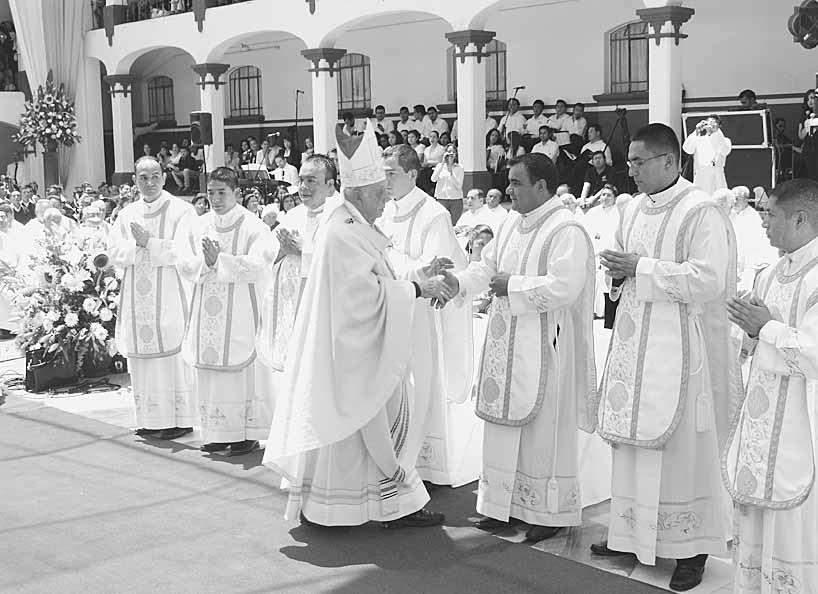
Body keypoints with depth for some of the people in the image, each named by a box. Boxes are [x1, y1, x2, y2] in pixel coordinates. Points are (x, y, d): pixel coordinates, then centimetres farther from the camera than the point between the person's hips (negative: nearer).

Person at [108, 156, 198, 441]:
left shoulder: (181, 210, -3)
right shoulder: (127, 215, 12)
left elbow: (183, 252, -12)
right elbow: (115, 254, 4)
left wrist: (148, 242, -13)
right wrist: (150, 246, -11)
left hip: (170, 298, -4)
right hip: (138, 300, 5)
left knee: (174, 357, -2)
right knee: (143, 359, 6)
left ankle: (181, 418, 6)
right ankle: (150, 419, 15)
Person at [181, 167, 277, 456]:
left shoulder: (253, 226, -5)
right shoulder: (200, 225, 11)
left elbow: (256, 266, -16)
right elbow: (186, 267, 5)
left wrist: (219, 259, -21)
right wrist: (205, 261, -15)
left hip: (241, 312, -5)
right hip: (208, 312, 5)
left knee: (243, 371, -3)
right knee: (210, 371, 6)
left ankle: (249, 433, 6)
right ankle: (217, 432, 16)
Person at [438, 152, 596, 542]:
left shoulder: (566, 232, -16)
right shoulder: (512, 225, 11)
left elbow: (563, 287, -25)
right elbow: (488, 265, 15)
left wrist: (513, 286, -17)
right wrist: (459, 282, -4)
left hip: (543, 348, -8)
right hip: (507, 345, 8)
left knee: (543, 430, 2)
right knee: (507, 426, 13)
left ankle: (551, 512, 15)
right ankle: (508, 504, 24)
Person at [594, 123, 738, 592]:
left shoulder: (701, 213, -12)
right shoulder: (636, 208, 11)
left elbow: (709, 280, -20)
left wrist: (642, 268, -18)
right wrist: (619, 269, -1)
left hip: (680, 346, -7)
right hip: (635, 342, 7)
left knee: (682, 444, 0)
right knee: (634, 439, 11)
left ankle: (692, 546, 13)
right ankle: (632, 532, 24)